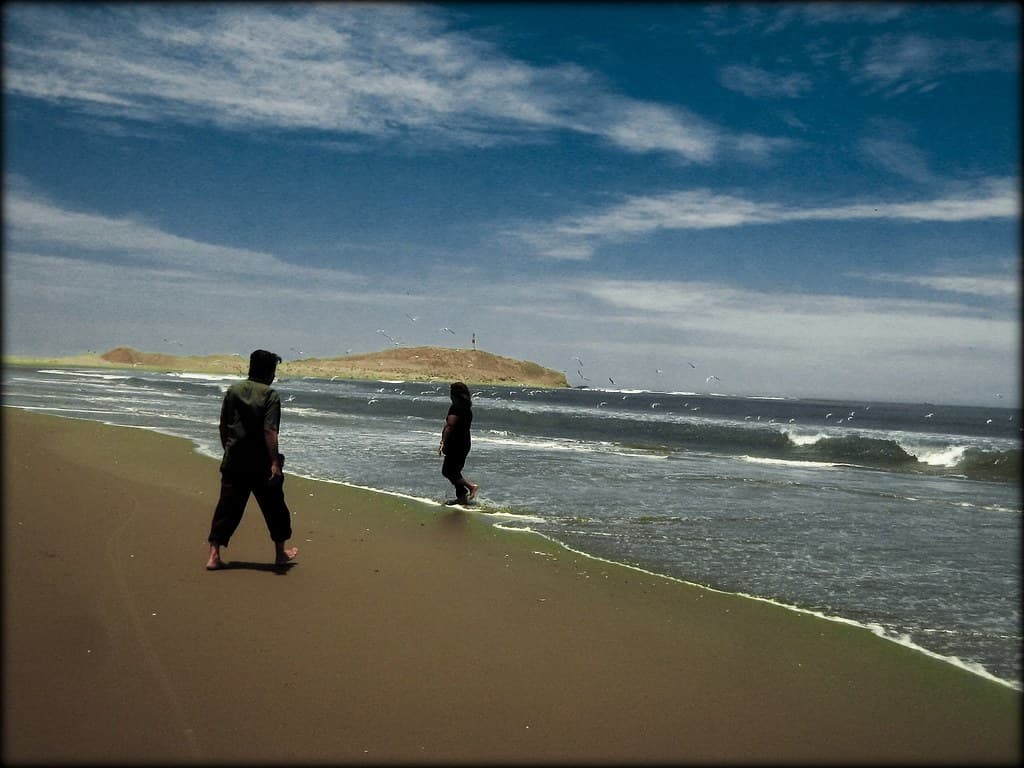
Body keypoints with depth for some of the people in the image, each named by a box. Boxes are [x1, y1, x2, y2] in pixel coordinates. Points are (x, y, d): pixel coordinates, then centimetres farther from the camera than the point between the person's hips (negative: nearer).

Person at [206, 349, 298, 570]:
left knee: (227, 506, 8)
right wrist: (275, 462, -19)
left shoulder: (233, 390, 5)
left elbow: (223, 426, 11)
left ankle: (214, 555, 3)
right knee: (274, 506, 12)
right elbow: (269, 432, -19)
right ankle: (280, 553, 24)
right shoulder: (270, 395, -11)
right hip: (261, 464, -4)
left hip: (234, 462, 4)